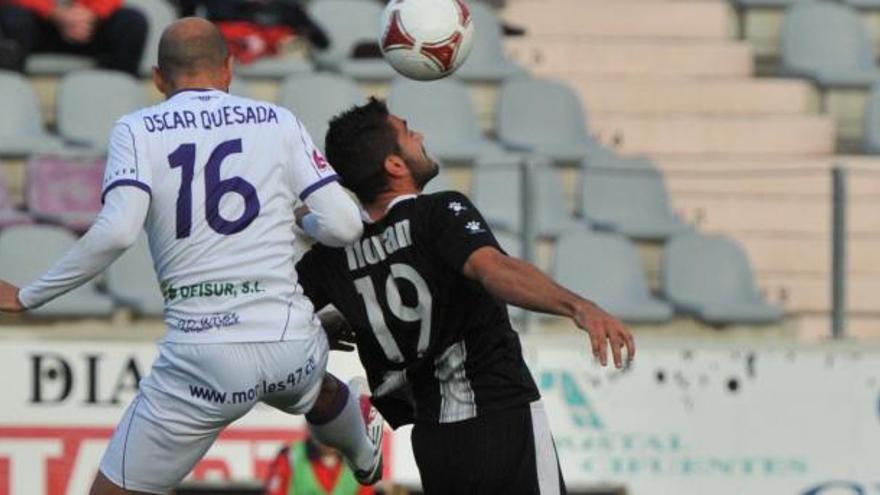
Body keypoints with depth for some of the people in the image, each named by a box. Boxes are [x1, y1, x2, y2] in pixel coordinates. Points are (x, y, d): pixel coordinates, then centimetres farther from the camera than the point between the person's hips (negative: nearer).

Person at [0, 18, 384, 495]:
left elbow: (116, 231, -15)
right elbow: (342, 226, 1)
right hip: (291, 340, 4)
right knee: (316, 390, 41)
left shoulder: (137, 130, 0)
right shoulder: (278, 122, 6)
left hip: (203, 356, -4)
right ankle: (364, 452, 72)